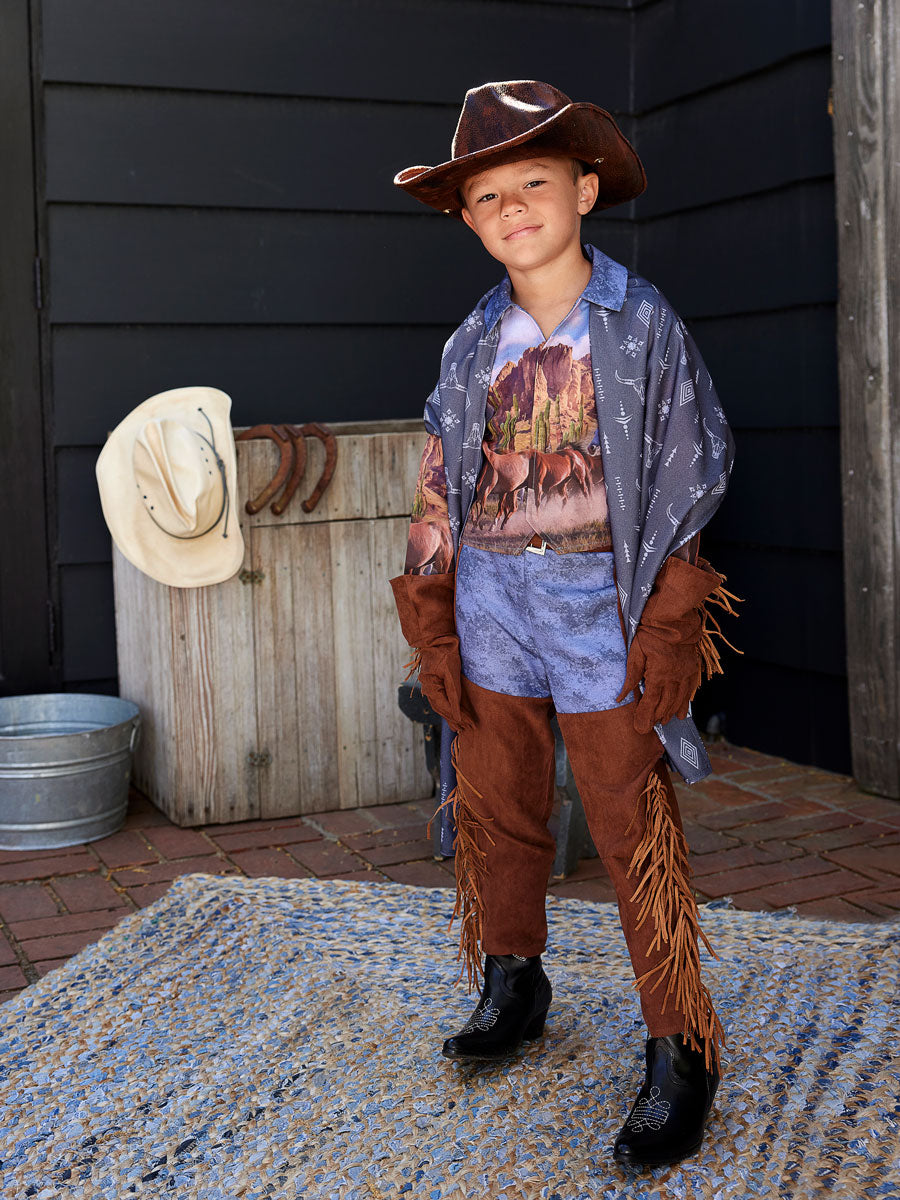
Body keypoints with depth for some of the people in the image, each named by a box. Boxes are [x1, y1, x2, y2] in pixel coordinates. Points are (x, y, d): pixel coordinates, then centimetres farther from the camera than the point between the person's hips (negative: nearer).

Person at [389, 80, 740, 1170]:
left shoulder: (642, 322, -1)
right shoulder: (475, 341, 8)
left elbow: (694, 467, -2)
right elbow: (438, 486, 10)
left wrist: (667, 624, -8)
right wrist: (430, 627, 4)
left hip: (597, 597, -4)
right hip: (490, 598, 4)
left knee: (634, 827, -2)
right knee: (493, 811, 12)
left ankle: (679, 1049, 9)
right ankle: (510, 988, 32)